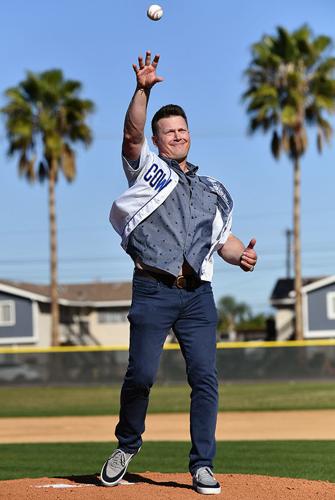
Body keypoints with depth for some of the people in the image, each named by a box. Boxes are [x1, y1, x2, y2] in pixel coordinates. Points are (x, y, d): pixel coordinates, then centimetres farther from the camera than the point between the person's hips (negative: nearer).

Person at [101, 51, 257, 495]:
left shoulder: (213, 191, 24)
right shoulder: (147, 168, 12)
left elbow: (224, 237, 25)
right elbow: (132, 133, -6)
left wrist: (241, 254, 2)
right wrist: (143, 89, -19)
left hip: (198, 294, 3)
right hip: (154, 289, -3)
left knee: (205, 377, -5)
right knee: (142, 373, -10)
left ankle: (202, 466, 2)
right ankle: (127, 446, 15)